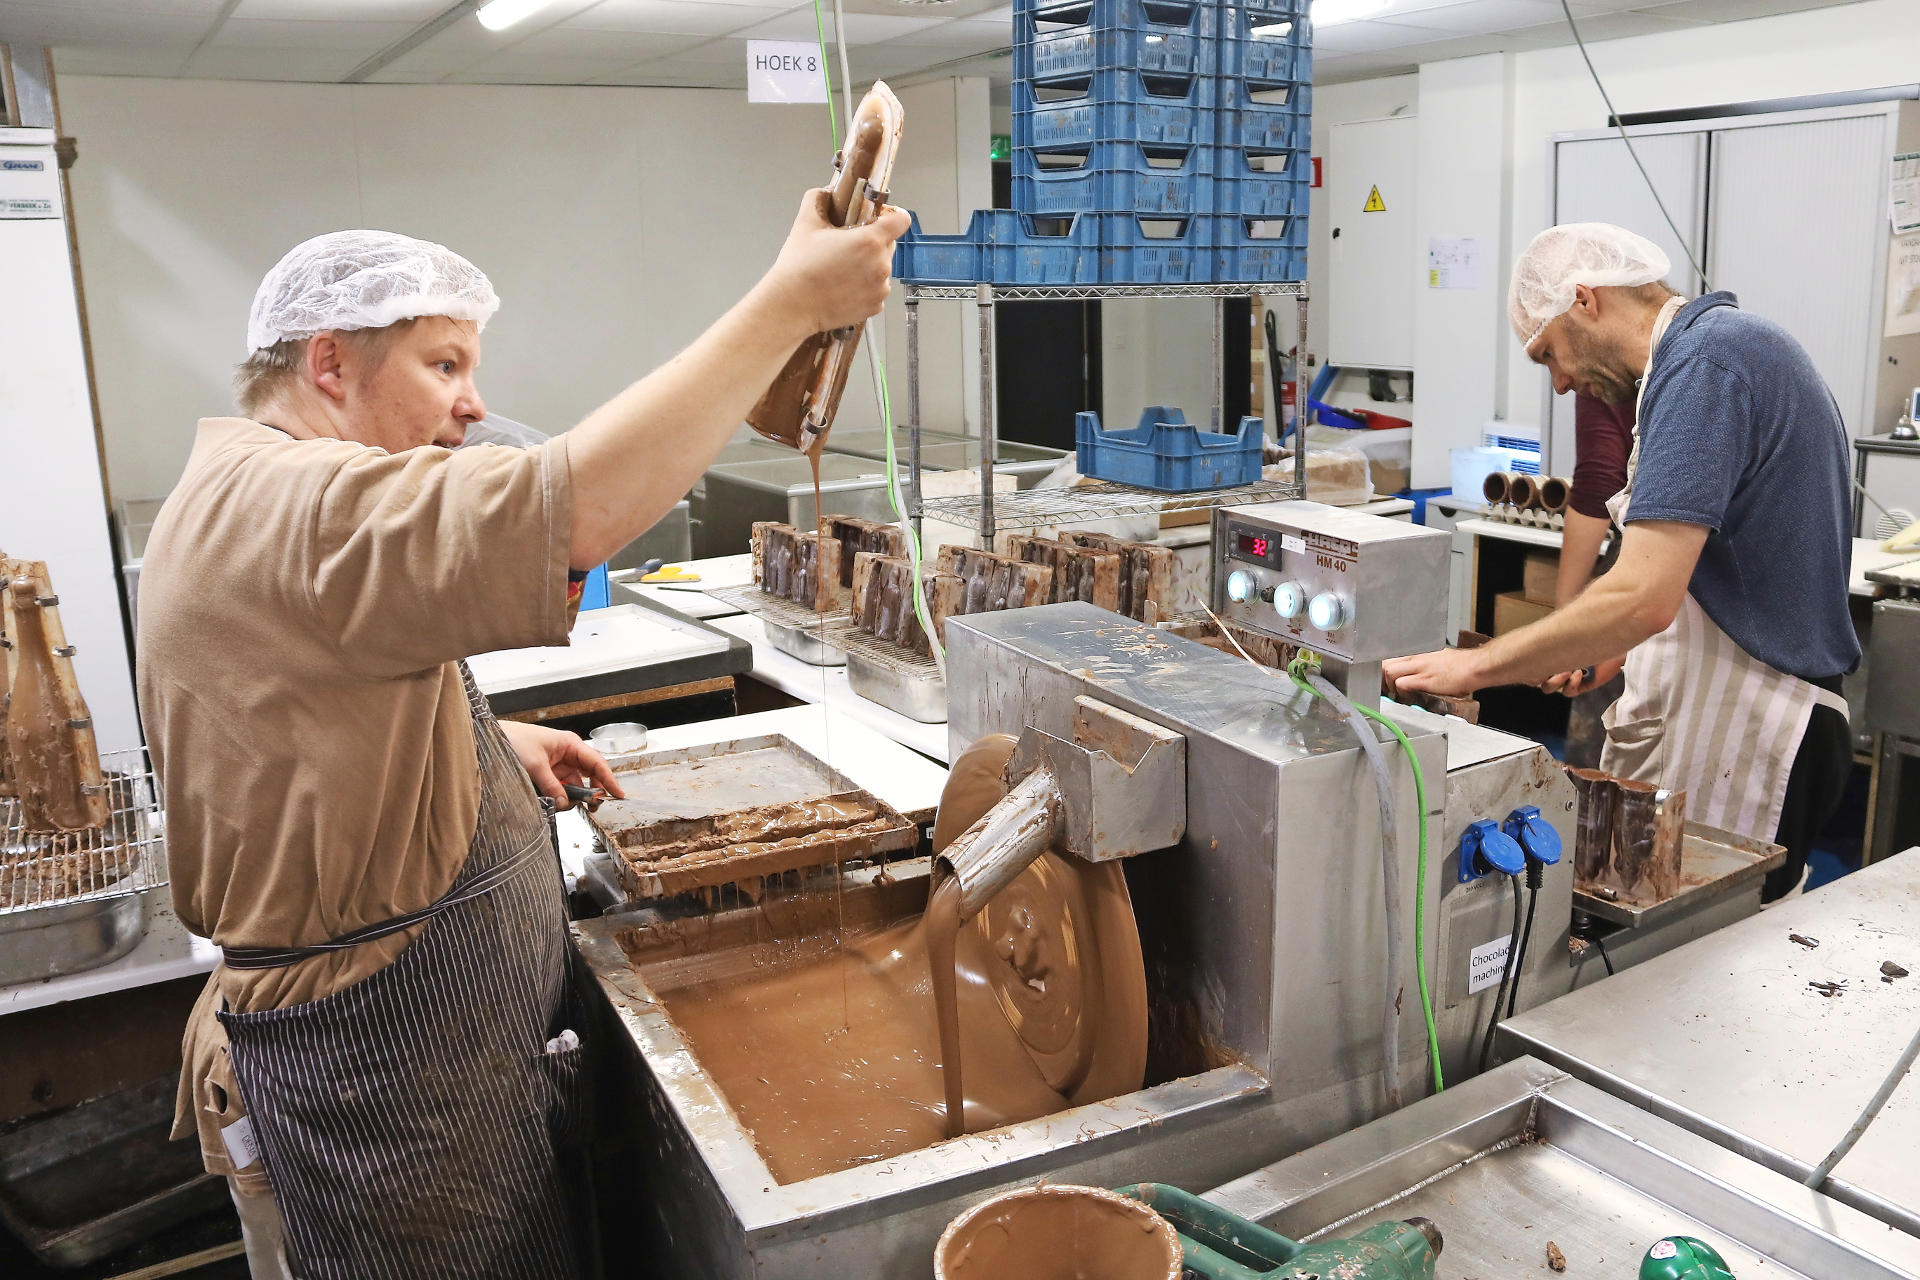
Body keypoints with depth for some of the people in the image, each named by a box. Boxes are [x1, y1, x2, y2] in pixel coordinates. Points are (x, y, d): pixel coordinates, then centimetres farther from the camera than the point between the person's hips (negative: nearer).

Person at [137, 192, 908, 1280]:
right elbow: (574, 510, -39)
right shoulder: (275, 507, -24)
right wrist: (791, 302, -34)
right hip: (385, 1058, -10)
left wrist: (490, 742, 8)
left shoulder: (254, 501, 13)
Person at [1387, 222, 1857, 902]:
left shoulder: (1701, 362, -17)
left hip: (1741, 742, -10)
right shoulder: (1737, 339, 15)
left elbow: (1643, 598, -28)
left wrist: (1472, 667, -19)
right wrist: (1606, 651, 16)